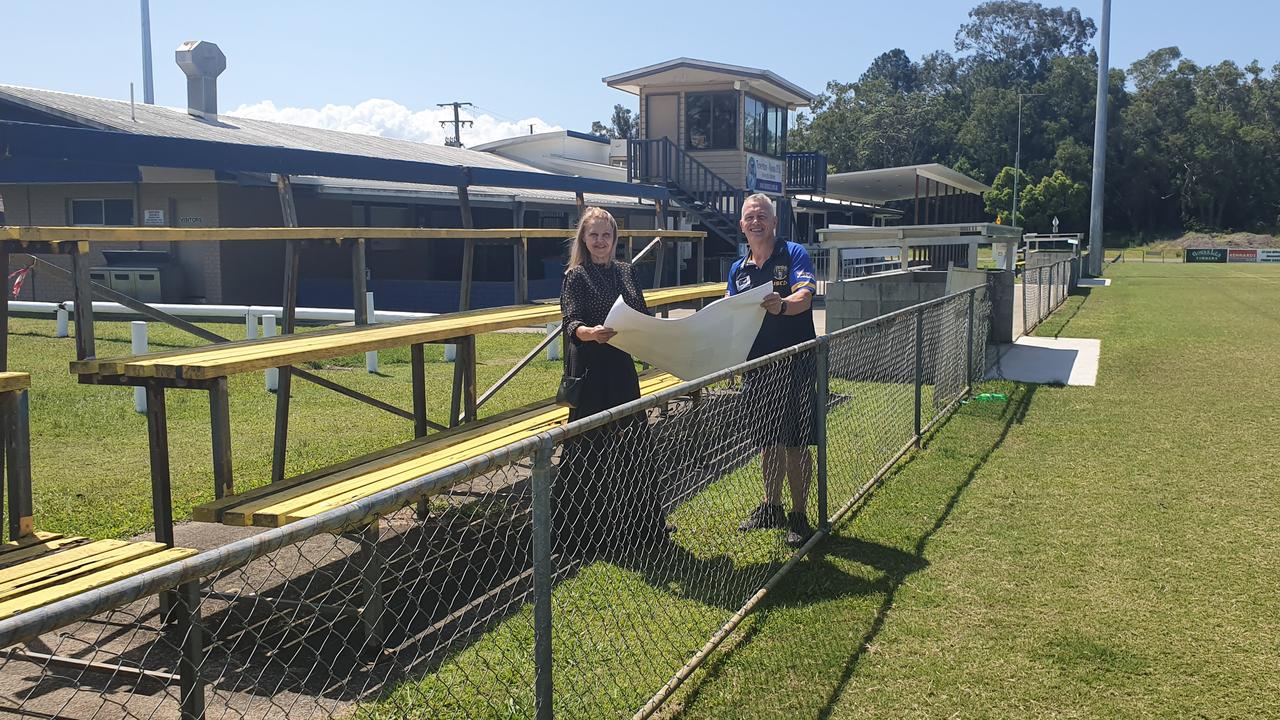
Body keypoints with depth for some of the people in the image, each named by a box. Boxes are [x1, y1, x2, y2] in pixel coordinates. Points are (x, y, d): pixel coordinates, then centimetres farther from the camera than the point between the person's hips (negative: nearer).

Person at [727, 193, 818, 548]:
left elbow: (804, 297, -22)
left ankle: (799, 515, 11)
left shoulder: (794, 255, -6)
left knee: (796, 443, 0)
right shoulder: (738, 269, 11)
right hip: (758, 367, 5)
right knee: (768, 440, 15)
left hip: (794, 365, -5)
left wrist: (782, 305, -45)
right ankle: (771, 506, 30)